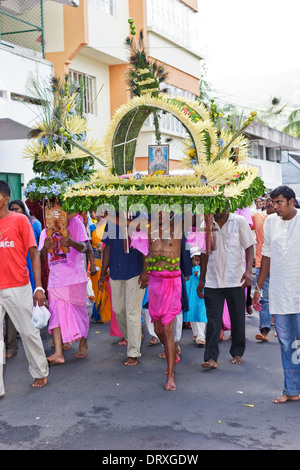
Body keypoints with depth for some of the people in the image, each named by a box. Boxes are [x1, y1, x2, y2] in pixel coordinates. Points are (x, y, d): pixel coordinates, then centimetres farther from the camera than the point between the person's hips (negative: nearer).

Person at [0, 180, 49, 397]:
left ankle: (41, 373, 29)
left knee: (29, 332, 8)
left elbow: (34, 254, -4)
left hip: (18, 288, -3)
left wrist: (39, 287, -10)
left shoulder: (19, 220, -2)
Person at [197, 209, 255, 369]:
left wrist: (248, 271, -16)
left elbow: (249, 247, -1)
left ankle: (237, 353, 24)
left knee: (237, 318, 8)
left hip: (235, 280, -2)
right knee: (213, 320, -2)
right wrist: (201, 280, 14)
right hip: (213, 281, 2)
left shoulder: (239, 221, 0)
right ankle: (211, 358, -1)